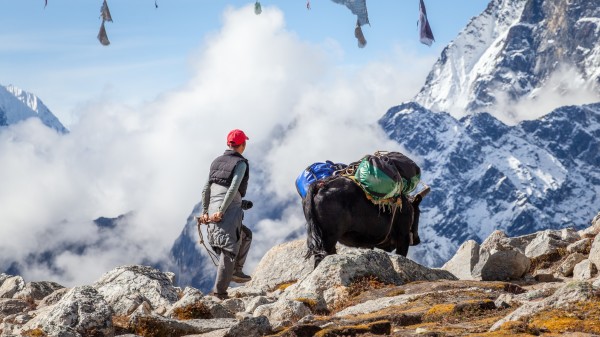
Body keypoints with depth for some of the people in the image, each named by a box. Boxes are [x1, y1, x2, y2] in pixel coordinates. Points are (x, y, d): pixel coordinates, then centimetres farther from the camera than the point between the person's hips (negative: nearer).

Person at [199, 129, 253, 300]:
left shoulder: (217, 162, 17)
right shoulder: (241, 163, -3)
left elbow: (206, 189, 12)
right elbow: (233, 188, -15)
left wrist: (204, 211, 12)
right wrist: (221, 211, -18)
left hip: (213, 210, 7)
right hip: (230, 211, -7)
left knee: (246, 235, 26)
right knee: (229, 250, -4)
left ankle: (236, 270, 18)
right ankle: (219, 290, -9)